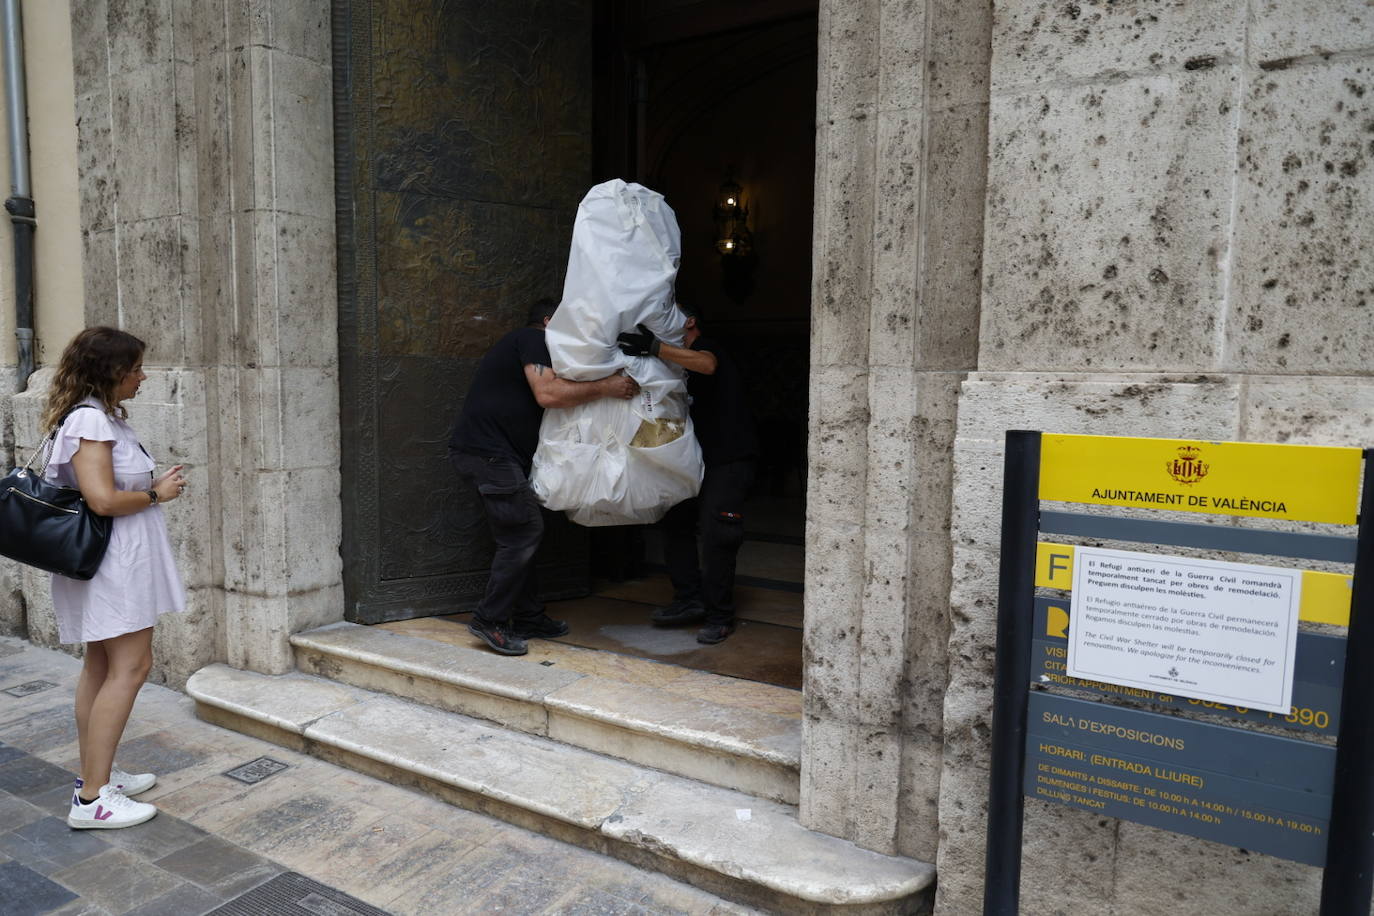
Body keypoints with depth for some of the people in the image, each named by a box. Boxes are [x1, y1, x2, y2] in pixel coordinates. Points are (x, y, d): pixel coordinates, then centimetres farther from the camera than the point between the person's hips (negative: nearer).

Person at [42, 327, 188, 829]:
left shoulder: (100, 417, 14)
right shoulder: (90, 420, -17)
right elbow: (103, 499, -24)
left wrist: (155, 484, 8)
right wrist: (157, 493, -11)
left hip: (112, 564, 11)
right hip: (114, 561, -11)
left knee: (102, 666, 15)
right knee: (131, 666, -8)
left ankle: (94, 774, 25)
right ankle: (93, 798, -4)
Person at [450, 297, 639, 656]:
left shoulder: (522, 342, 28)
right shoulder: (533, 338, -4)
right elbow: (547, 393, -19)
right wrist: (607, 387, -14)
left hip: (490, 451, 11)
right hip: (487, 449, -11)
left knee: (520, 535, 13)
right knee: (525, 530, -10)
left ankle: (528, 618, 18)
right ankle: (490, 620, -4)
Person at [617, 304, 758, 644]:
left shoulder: (705, 346, -8)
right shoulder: (676, 363, 20)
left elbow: (706, 365, -34)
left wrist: (653, 346, -39)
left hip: (729, 459, -9)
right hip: (698, 459, 9)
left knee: (715, 533, -11)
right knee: (674, 522, 4)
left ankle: (719, 617, -2)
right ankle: (689, 599, 11)